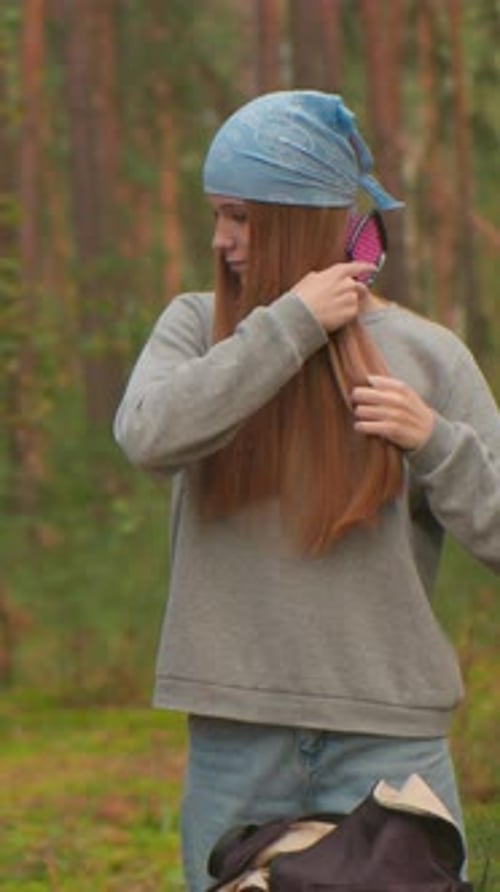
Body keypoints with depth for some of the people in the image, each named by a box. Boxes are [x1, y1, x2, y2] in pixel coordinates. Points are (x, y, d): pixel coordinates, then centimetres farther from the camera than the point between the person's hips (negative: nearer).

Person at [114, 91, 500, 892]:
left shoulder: (425, 356, 3)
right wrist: (291, 324, -12)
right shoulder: (198, 328, 7)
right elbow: (149, 435, -16)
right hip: (234, 735, 1)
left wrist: (435, 441, -13)